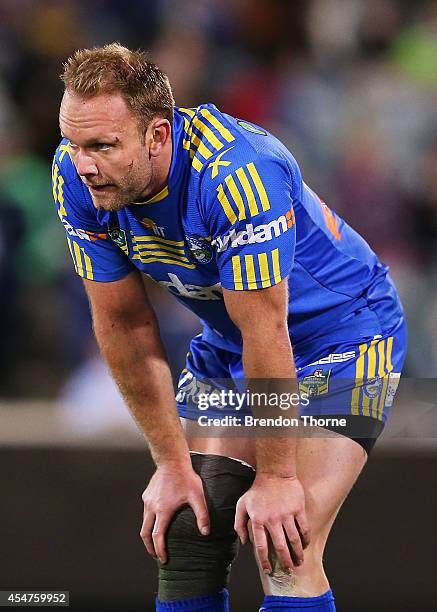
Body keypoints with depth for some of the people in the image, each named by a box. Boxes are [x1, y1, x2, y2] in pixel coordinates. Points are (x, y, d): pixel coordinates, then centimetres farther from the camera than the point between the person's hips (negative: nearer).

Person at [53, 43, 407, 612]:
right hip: (226, 351, 6)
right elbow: (124, 324, -8)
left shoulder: (234, 171, -36)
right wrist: (173, 464, -6)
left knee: (284, 555, -18)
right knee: (183, 539, -1)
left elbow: (266, 333, -29)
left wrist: (275, 478, -23)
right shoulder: (77, 179, -17)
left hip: (341, 337, -6)